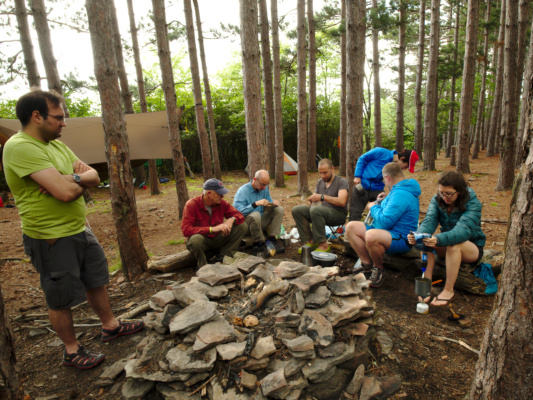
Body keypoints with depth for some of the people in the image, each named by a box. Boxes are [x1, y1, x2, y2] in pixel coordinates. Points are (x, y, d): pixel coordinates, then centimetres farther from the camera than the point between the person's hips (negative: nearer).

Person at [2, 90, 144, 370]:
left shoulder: (56, 144, 8)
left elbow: (94, 177, 5)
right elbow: (66, 193, -30)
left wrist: (72, 179, -16)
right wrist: (80, 179, -7)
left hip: (79, 230, 9)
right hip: (51, 238, -8)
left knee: (96, 281, 20)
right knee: (62, 299, 9)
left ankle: (110, 326, 40)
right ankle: (72, 350, 30)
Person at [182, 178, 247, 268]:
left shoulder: (221, 203, -5)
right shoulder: (192, 205, -18)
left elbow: (239, 215, 0)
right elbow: (186, 230, -26)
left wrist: (231, 219, -26)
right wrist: (212, 229, -34)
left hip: (217, 240, 4)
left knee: (243, 226, -11)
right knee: (196, 239, -41)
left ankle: (223, 256, -10)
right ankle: (203, 266, -11)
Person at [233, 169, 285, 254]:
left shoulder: (265, 189, 3)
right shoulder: (243, 191, -18)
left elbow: (268, 204, 15)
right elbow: (238, 211, -27)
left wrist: (273, 203, -11)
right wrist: (255, 204, -34)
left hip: (260, 222, 7)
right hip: (246, 224, -7)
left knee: (279, 209, -7)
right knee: (255, 215, -38)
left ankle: (272, 239, -10)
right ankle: (258, 244, -18)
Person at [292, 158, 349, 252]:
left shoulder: (342, 181, -8)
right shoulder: (320, 182, 13)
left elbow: (342, 202, -23)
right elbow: (315, 202, 14)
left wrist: (322, 197, -31)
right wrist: (313, 200, -12)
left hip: (338, 214, -7)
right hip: (322, 211, 7)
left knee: (316, 210, -37)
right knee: (296, 210, -12)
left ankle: (323, 245, -26)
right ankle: (310, 241, -10)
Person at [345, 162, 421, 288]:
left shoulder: (400, 194, -23)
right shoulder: (401, 189, 12)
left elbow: (385, 222, -28)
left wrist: (374, 208, -10)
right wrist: (387, 200, 20)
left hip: (401, 239, -11)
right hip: (385, 231, 11)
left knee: (370, 235, -42)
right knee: (351, 227, 2)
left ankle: (379, 269, -12)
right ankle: (367, 263, 3)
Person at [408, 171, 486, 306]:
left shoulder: (473, 204, -22)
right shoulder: (437, 200, -9)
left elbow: (463, 230, -38)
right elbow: (429, 221, -23)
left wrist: (439, 240, -57)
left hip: (473, 247, -4)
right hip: (447, 245, 4)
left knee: (454, 244, -37)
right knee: (426, 240, -26)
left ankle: (449, 291, -22)